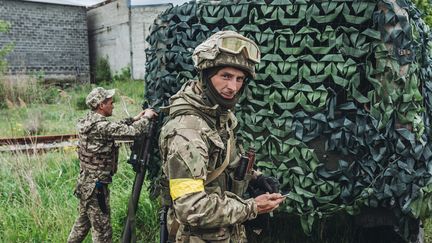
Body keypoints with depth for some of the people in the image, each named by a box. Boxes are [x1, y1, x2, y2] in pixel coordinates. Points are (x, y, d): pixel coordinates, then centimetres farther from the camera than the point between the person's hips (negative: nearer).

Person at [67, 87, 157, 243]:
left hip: (85, 183, 9)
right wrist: (146, 118, -7)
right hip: (96, 187, -9)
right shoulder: (100, 126, -23)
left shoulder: (87, 121, 5)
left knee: (83, 223, 23)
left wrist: (134, 119, 12)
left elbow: (116, 128, 18)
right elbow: (132, 132, -23)